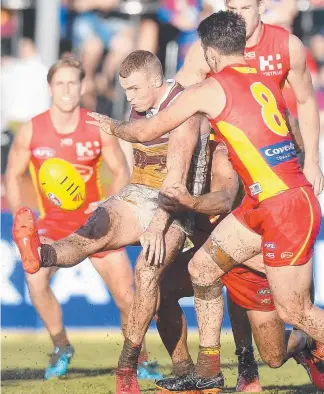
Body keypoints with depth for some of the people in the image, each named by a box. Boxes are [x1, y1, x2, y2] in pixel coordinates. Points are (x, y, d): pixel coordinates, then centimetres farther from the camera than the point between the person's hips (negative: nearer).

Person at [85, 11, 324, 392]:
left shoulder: (210, 90, -7)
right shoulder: (264, 82, 13)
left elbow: (146, 131, 4)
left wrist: (113, 126, 22)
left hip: (286, 206, -9)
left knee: (293, 311, -3)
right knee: (202, 267, 13)